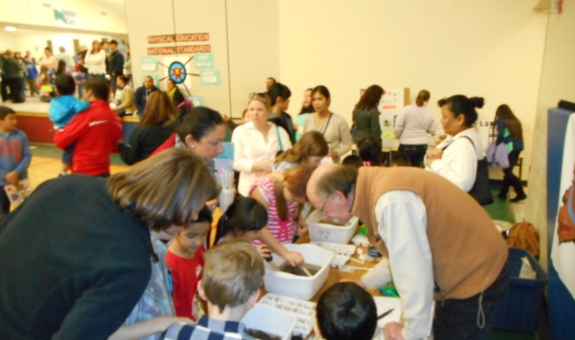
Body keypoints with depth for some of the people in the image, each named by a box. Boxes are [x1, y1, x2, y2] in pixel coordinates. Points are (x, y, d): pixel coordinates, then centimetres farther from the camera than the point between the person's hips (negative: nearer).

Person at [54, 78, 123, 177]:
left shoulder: (87, 114, -14)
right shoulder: (116, 118, 4)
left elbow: (61, 140, -11)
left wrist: (59, 130, 9)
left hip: (83, 172, -6)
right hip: (103, 171, 6)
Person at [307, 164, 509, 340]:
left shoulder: (391, 200, -31)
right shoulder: (376, 186, -2)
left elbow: (414, 273, -29)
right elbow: (401, 254, 11)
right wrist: (363, 283, 14)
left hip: (475, 277, -8)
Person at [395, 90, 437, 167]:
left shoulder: (408, 109, -9)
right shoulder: (429, 114, 1)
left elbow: (398, 126, -10)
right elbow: (432, 131, 11)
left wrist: (398, 136, 9)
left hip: (407, 145, -4)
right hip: (422, 145, 4)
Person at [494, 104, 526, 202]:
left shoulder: (501, 120, 2)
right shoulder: (515, 121, 20)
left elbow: (501, 135, -9)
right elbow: (519, 134, 13)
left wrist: (496, 146, 2)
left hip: (510, 147, -7)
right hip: (519, 146, 7)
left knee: (507, 171, 0)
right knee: (508, 170, 14)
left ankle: (521, 193, -7)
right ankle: (502, 193, 22)